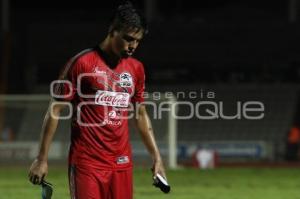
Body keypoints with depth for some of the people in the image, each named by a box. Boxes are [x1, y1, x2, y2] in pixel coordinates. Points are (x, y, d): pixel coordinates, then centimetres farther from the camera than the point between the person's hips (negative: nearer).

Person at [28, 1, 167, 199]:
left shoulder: (136, 69, 10)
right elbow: (55, 110, -4)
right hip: (86, 163, -5)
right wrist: (42, 159, -7)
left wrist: (156, 157, 16)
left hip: (122, 163, 5)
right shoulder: (82, 63, -6)